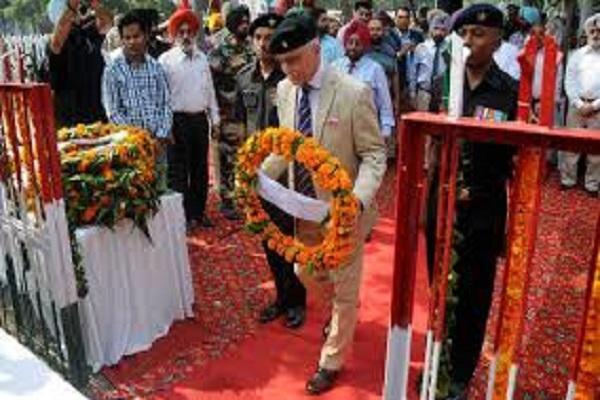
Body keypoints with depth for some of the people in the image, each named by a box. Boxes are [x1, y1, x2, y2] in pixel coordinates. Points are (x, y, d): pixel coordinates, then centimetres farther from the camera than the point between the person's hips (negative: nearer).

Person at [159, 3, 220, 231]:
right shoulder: (166, 61, -7)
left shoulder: (202, 58, 10)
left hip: (200, 120, 6)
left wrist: (214, 118, 12)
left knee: (200, 169, 12)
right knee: (178, 171, 0)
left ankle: (198, 213, 25)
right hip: (178, 120, -5)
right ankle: (182, 216, 10)